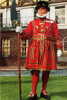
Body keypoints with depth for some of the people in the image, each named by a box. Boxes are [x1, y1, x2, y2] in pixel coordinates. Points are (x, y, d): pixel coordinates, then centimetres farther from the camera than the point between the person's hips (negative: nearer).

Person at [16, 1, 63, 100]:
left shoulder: (52, 23, 10)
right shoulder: (32, 23, 10)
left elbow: (57, 36, 5)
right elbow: (27, 34, -1)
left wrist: (59, 48, -4)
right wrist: (21, 32, -21)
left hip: (48, 50, 1)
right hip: (35, 49, 0)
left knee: (46, 70, 5)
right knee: (35, 70, -3)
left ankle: (44, 91, 18)